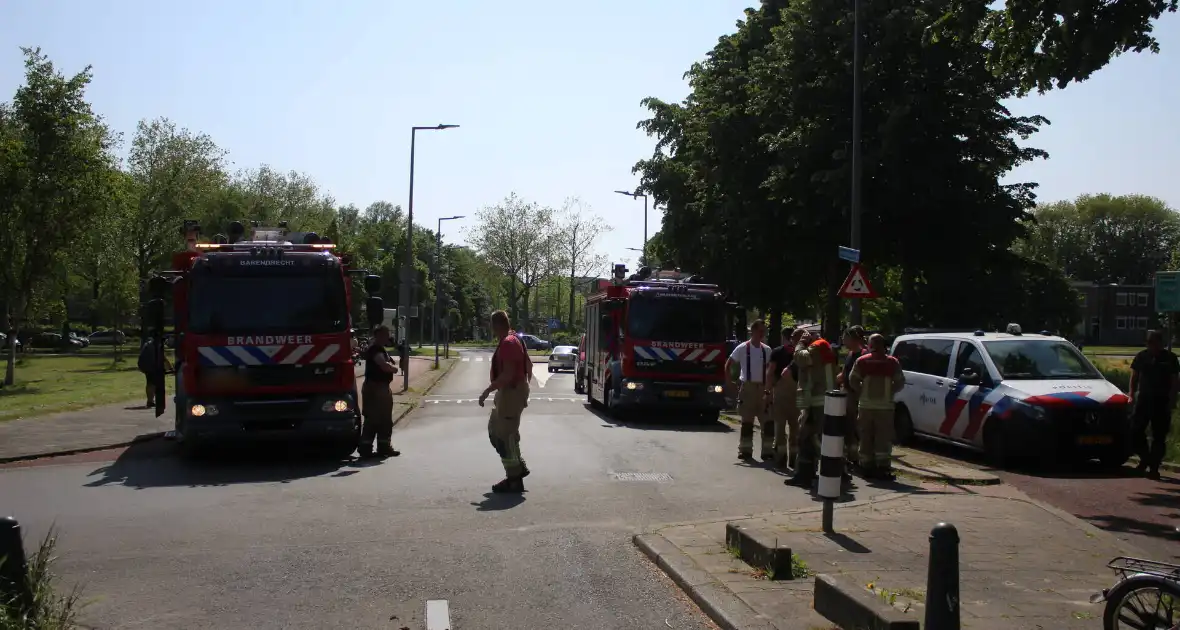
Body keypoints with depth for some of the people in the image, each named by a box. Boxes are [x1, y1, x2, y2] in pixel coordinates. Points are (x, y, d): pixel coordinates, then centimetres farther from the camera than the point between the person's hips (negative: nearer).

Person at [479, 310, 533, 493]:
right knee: (494, 430, 19)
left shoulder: (507, 343, -20)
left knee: (505, 436, -4)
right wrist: (525, 386, 27)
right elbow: (528, 365, 22)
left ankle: (514, 480, 2)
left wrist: (487, 391, -23)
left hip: (511, 393, -11)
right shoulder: (515, 340, 13)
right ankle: (519, 467, 21)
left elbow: (508, 374, -27)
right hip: (515, 391, 11)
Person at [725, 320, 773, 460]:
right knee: (747, 421, 2)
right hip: (747, 387, -4)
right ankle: (745, 450, 12)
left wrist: (769, 388, 6)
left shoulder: (767, 350, 7)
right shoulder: (742, 348, -5)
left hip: (762, 388, 4)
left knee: (768, 421, 0)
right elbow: (728, 364, 1)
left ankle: (767, 451, 7)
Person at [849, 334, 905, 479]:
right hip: (885, 405, -1)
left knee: (866, 438, 8)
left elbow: (853, 381, -5)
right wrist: (890, 392, 12)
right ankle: (883, 467, -5)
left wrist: (862, 393, 8)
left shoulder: (861, 361, 0)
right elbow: (900, 383, -1)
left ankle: (867, 467, 10)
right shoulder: (892, 362, 0)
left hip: (866, 405, 1)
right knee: (883, 439, 1)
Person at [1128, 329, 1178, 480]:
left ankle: (1154, 468, 5)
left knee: (1159, 436, 0)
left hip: (1162, 402, -2)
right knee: (1136, 431, -3)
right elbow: (1134, 376, 11)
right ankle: (1145, 458, 19)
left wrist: (1172, 401, -8)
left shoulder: (1169, 358, 0)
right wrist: (1131, 394, 0)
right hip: (1143, 399, 2)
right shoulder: (1142, 356, 6)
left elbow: (1175, 381, 0)